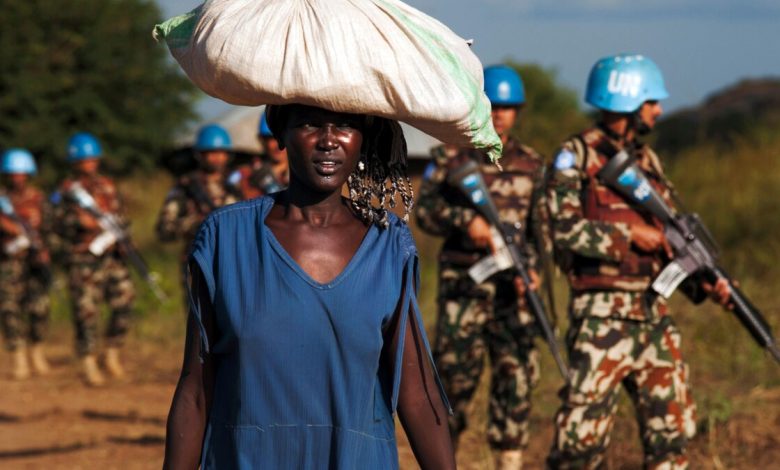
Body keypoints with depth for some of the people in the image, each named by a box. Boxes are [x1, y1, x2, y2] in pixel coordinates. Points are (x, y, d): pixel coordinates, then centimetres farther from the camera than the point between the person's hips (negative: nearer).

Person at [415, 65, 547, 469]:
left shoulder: (532, 165, 11)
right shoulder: (450, 158, 5)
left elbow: (542, 225, 8)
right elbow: (425, 208, -3)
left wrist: (530, 267, -9)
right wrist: (465, 221, -21)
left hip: (512, 285, 2)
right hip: (463, 284, -2)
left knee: (516, 372, -2)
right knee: (455, 368, -3)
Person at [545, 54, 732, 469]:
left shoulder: (647, 161, 14)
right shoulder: (577, 156, -5)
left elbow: (670, 239, 16)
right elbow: (566, 229, -17)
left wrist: (702, 283, 1)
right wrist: (629, 235, -14)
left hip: (653, 314, 7)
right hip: (602, 316, -7)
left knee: (672, 428, 8)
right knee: (584, 430, -7)